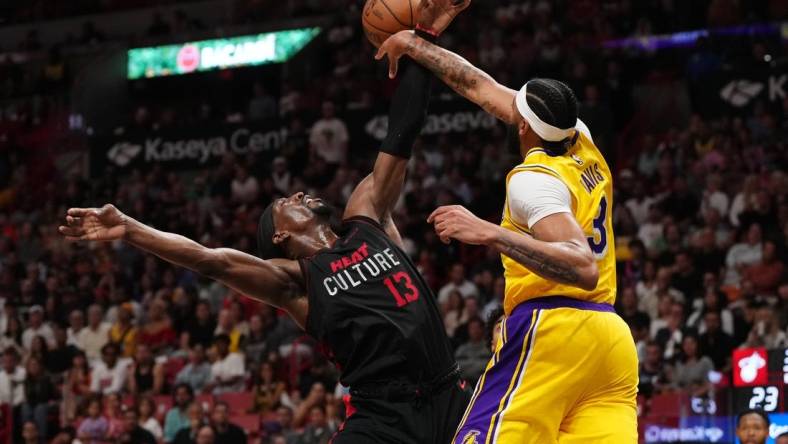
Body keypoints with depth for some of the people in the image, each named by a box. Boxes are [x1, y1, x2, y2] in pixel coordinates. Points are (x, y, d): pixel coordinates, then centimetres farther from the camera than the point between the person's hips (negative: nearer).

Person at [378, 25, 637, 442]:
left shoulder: (533, 179, -7)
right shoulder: (584, 147, 15)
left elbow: (584, 268, -23)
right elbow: (481, 86, 26)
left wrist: (489, 233, -26)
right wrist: (415, 45, 36)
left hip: (551, 330, -8)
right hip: (612, 334, 8)